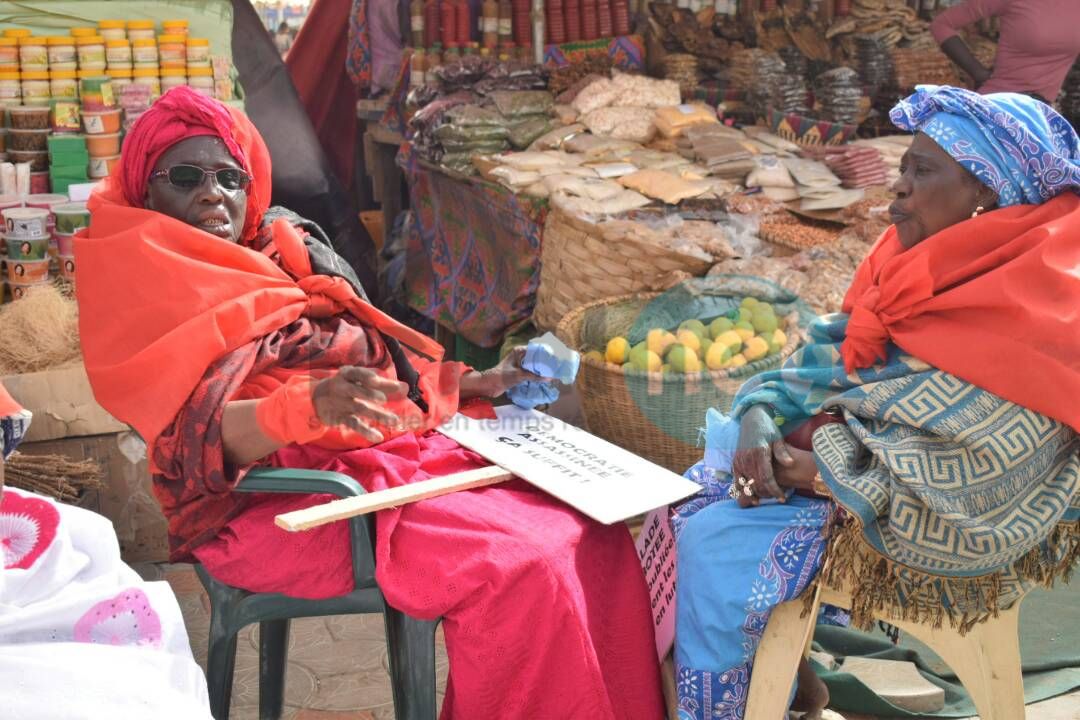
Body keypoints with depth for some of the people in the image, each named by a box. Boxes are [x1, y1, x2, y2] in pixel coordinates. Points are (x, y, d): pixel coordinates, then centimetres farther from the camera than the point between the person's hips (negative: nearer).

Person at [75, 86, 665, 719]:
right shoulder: (146, 287, -1)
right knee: (520, 569, -27)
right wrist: (308, 408, -35)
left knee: (595, 538, -11)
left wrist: (480, 385, 13)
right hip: (274, 499, -7)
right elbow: (194, 438, -17)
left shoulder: (290, 249, 20)